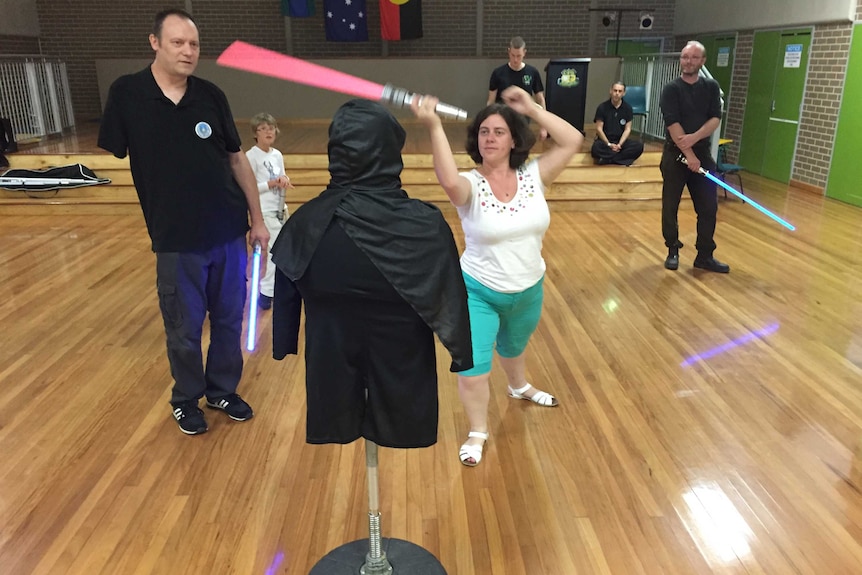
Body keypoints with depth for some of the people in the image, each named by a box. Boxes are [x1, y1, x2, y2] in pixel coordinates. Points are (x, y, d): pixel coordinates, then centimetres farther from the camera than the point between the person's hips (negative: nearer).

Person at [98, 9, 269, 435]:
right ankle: (186, 399, 34)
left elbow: (237, 160, 7)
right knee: (184, 329, 10)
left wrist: (257, 219, 7)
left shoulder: (211, 95, 1)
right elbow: (111, 160, 2)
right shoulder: (126, 94, -4)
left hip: (230, 232, 2)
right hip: (177, 239, -2)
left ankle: (222, 391, 35)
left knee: (229, 320, 13)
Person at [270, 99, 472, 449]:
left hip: (330, 365, 2)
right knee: (402, 433, 21)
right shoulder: (426, 225, -20)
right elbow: (451, 297, -9)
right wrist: (463, 353, 6)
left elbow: (286, 296, 0)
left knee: (334, 435, 23)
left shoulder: (306, 223, -13)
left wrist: (283, 346, 16)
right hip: (403, 373, -1)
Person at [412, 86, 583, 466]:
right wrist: (434, 127, -53)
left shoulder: (532, 176, -8)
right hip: (477, 293, -4)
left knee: (514, 347, 31)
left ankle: (519, 387, 64)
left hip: (528, 291, 4)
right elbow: (448, 180, -45)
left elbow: (573, 140, -15)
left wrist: (532, 109, -19)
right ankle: (477, 432, 24)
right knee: (472, 369, -3)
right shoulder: (470, 185, -20)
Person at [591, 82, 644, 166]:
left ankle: (607, 158, -25)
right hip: (605, 140, -3)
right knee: (596, 148, -37)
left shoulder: (627, 108, 3)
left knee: (639, 146, -24)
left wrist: (619, 144, -16)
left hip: (621, 141, 3)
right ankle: (622, 157, -20)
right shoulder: (602, 107, -3)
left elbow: (627, 129, 1)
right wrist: (609, 144, -18)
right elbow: (599, 128, -6)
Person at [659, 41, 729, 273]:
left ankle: (705, 256, 13)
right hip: (675, 155, -3)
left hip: (703, 154, 3)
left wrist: (695, 137, -22)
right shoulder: (671, 88, -5)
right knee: (670, 207, 2)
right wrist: (688, 155, -20)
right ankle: (673, 251, 19)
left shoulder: (711, 87, 7)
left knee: (708, 207, 3)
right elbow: (673, 124, -14)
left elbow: (715, 119, -3)